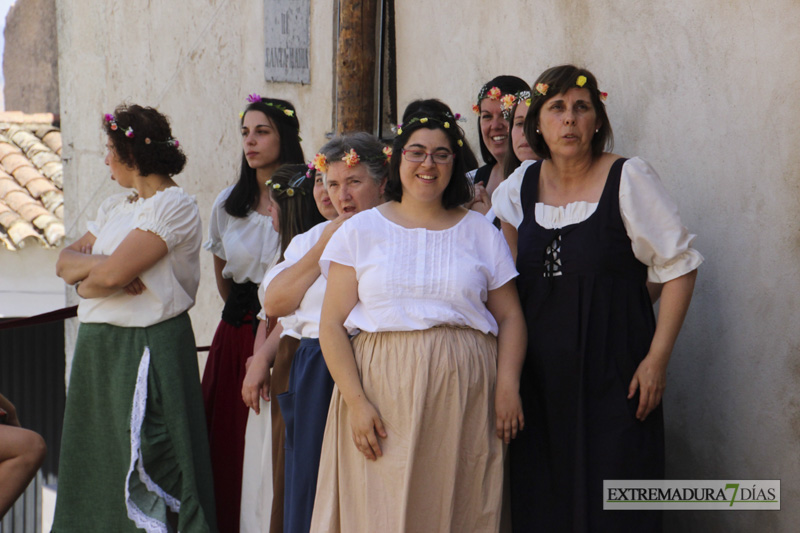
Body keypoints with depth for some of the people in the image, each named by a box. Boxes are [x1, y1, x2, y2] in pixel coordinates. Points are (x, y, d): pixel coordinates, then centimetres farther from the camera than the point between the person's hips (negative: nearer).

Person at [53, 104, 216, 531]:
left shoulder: (175, 206, -11)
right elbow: (65, 261, 10)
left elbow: (113, 273, -21)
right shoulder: (114, 208, 18)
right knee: (95, 462, 10)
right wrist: (98, 265, -8)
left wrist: (85, 278, -2)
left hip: (148, 348, -9)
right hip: (97, 347, 9)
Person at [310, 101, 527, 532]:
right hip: (384, 392, -1)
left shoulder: (481, 232, 13)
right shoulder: (361, 230, 8)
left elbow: (509, 317, 11)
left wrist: (508, 386, -5)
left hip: (464, 396, 1)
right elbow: (332, 326, 2)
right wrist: (356, 400, -10)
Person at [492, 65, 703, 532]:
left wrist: (657, 359, -12)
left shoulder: (629, 178, -7)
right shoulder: (523, 185, 7)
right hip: (542, 379, 5)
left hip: (613, 378, -4)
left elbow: (679, 267, -6)